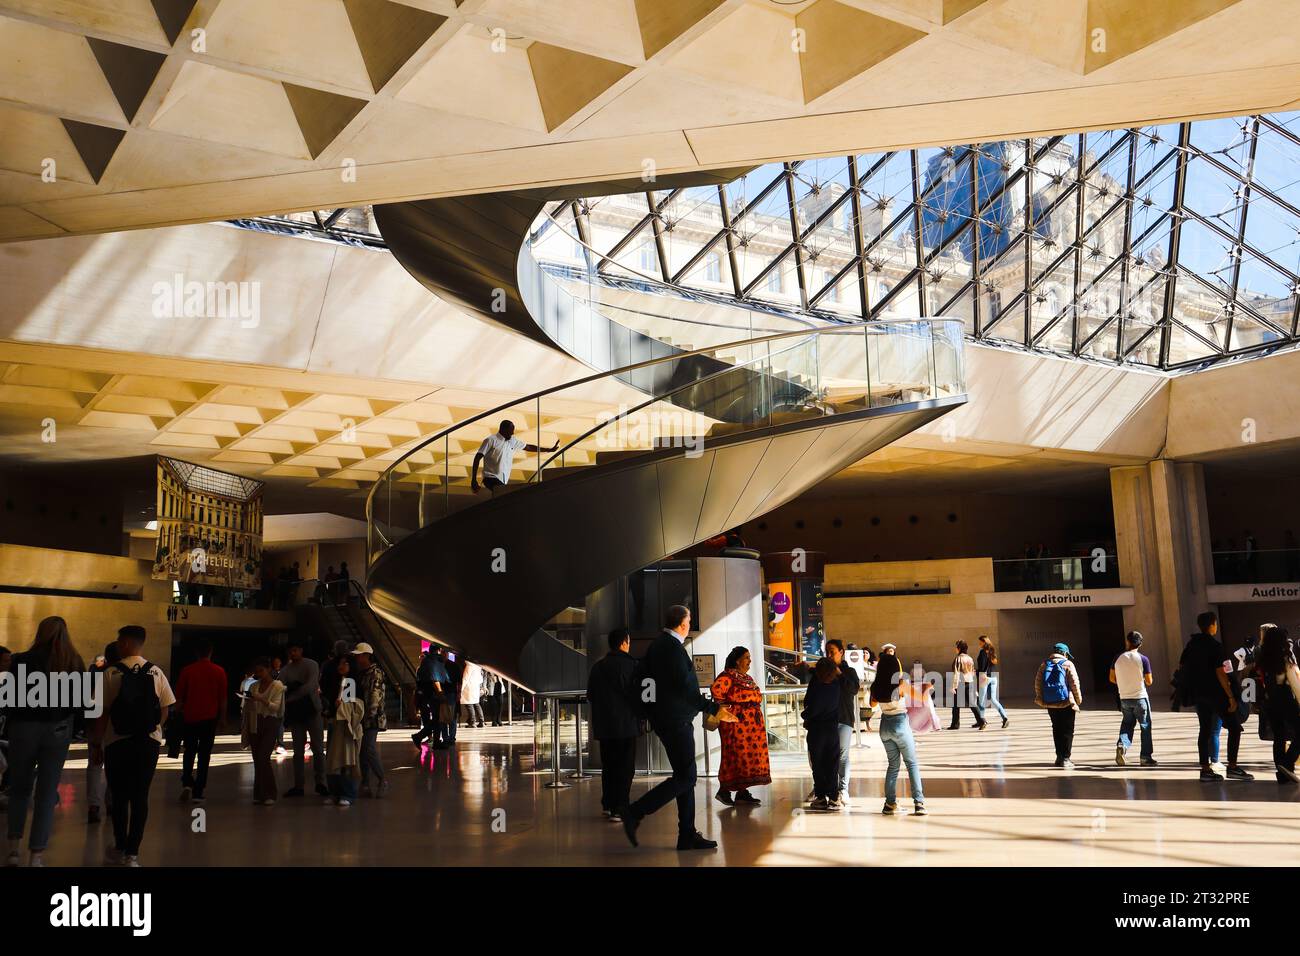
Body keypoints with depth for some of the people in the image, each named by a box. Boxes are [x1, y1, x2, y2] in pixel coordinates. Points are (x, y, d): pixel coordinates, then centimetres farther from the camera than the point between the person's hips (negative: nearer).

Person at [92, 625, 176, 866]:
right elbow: (165, 710, 1)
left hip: (117, 742, -1)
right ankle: (132, 853, 5)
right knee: (140, 797, 6)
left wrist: (96, 743, 3)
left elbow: (103, 713, -7)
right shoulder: (156, 673, -1)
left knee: (119, 797, 13)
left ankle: (120, 849, 25)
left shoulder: (111, 674, -8)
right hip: (149, 742, 1)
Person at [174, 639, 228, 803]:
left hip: (189, 717, 1)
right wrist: (222, 717, 12)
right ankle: (198, 792, 4)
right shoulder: (219, 672, -2)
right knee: (204, 754, 5)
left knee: (189, 751, 15)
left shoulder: (187, 670, -2)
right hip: (209, 718, -1)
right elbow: (223, 698, 2)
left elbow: (179, 696, 3)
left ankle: (187, 783, -4)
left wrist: (179, 713, 14)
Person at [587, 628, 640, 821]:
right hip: (626, 724, -5)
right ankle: (619, 809, -1)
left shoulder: (597, 666, 5)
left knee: (608, 766, 16)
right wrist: (639, 714, 5)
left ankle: (607, 805, 21)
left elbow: (590, 695, 9)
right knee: (625, 767, 1)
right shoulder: (630, 665, -11)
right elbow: (639, 694, -11)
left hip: (603, 725, 5)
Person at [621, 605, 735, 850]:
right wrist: (714, 709, -18)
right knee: (685, 777, -7)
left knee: (686, 776, 12)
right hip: (676, 720, -10)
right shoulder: (673, 648, -17)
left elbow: (643, 678, 17)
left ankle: (688, 836, 14)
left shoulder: (656, 645, 13)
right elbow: (686, 688, -22)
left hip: (664, 718, 10)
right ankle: (635, 813, -9)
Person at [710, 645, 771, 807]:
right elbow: (716, 690, -25)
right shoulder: (728, 676, -11)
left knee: (749, 754, 7)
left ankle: (742, 791, 12)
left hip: (752, 724, 9)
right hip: (736, 722, -9)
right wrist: (724, 707, -15)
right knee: (735, 754, -7)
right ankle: (724, 790, 1)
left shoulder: (747, 678, 18)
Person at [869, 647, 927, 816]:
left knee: (893, 764, 15)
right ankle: (919, 803, -3)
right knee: (912, 763, 4)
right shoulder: (901, 683, -14)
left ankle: (890, 803, 12)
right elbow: (920, 699, -4)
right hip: (900, 723, -4)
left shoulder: (876, 686, -2)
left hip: (885, 724, 4)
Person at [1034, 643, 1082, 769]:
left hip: (1050, 703, 4)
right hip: (1066, 703, -4)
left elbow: (1037, 682, 4)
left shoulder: (1044, 665, 7)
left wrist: (1040, 698, 13)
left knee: (1057, 730, 16)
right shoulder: (1067, 664, -6)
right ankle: (1065, 758, -3)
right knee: (1067, 730, 2)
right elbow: (1075, 683, -9)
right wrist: (1078, 699, 3)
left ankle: (1059, 756, 19)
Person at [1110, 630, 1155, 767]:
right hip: (1140, 698, -3)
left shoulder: (1118, 658, -3)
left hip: (1124, 698, 3)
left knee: (1127, 723, 17)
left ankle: (1122, 744, -8)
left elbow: (1112, 678, 3)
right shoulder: (1143, 659, -10)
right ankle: (1146, 757, 10)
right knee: (1145, 726, 9)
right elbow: (1149, 681, -8)